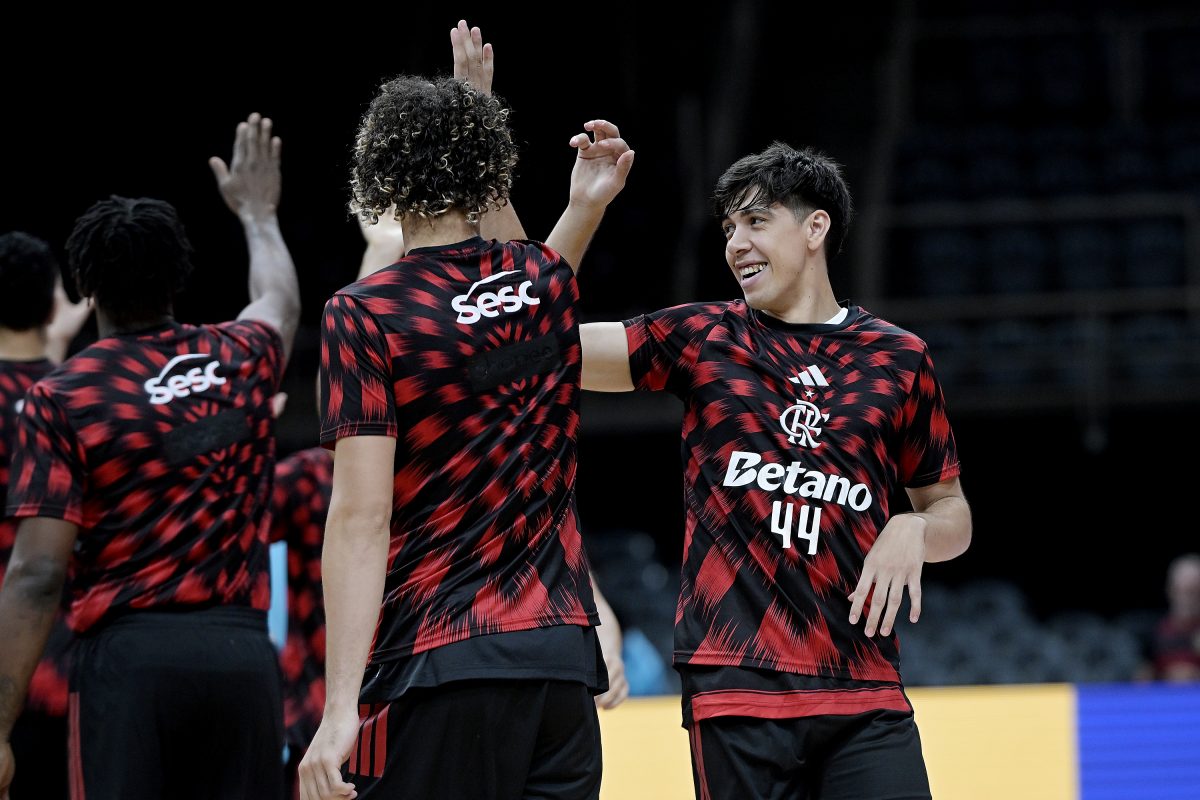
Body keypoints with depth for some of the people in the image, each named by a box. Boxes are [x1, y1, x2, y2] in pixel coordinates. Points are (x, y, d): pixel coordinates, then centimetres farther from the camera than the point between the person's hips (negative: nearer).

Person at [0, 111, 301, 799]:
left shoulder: (61, 398, -2)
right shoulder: (242, 359, 11)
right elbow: (282, 301, 38)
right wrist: (257, 212, 58)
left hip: (128, 656, -4)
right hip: (243, 653, 4)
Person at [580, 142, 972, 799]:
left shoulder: (898, 358, 12)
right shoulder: (701, 339, 9)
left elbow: (952, 513, 19)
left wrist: (914, 530, -3)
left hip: (865, 696, 1)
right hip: (735, 692, -1)